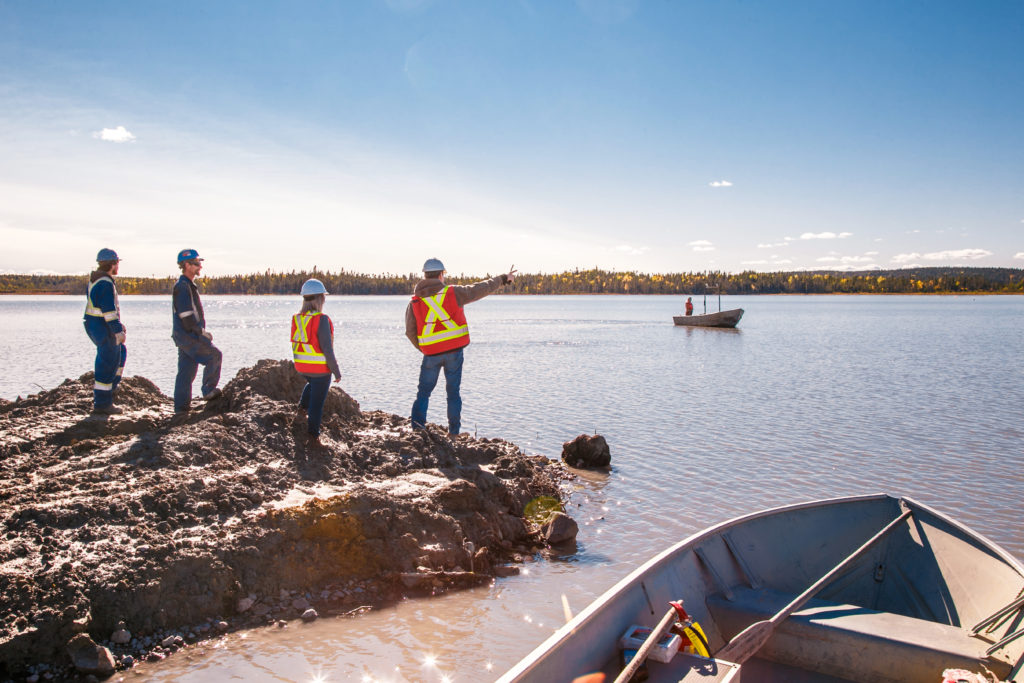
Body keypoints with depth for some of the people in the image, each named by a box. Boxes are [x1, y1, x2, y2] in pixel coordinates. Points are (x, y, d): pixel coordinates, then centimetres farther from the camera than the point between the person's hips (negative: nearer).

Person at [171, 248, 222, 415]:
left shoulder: (188, 285, 20)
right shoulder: (183, 286, -13)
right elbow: (186, 315, -19)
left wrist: (201, 330, 19)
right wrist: (201, 332, -15)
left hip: (185, 335, 10)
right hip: (188, 335, -10)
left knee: (186, 371, 9)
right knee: (214, 355, -3)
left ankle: (181, 407, 10)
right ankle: (209, 390, 2)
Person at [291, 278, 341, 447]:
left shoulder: (296, 318, -2)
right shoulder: (321, 320, -22)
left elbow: (295, 343, 8)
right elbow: (327, 349, -22)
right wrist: (336, 371, -14)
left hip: (301, 366, 6)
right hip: (320, 368, -6)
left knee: (313, 384, 39)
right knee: (317, 403, 7)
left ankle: (302, 407, 30)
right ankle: (312, 437, 13)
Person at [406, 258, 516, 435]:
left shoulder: (414, 302, -1)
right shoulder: (453, 293, -5)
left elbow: (410, 331, 2)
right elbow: (480, 289, 2)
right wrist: (503, 279, 14)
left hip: (431, 353, 0)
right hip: (454, 351, 0)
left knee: (424, 392, 11)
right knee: (453, 392, 11)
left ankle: (417, 427, -1)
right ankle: (454, 432, 13)